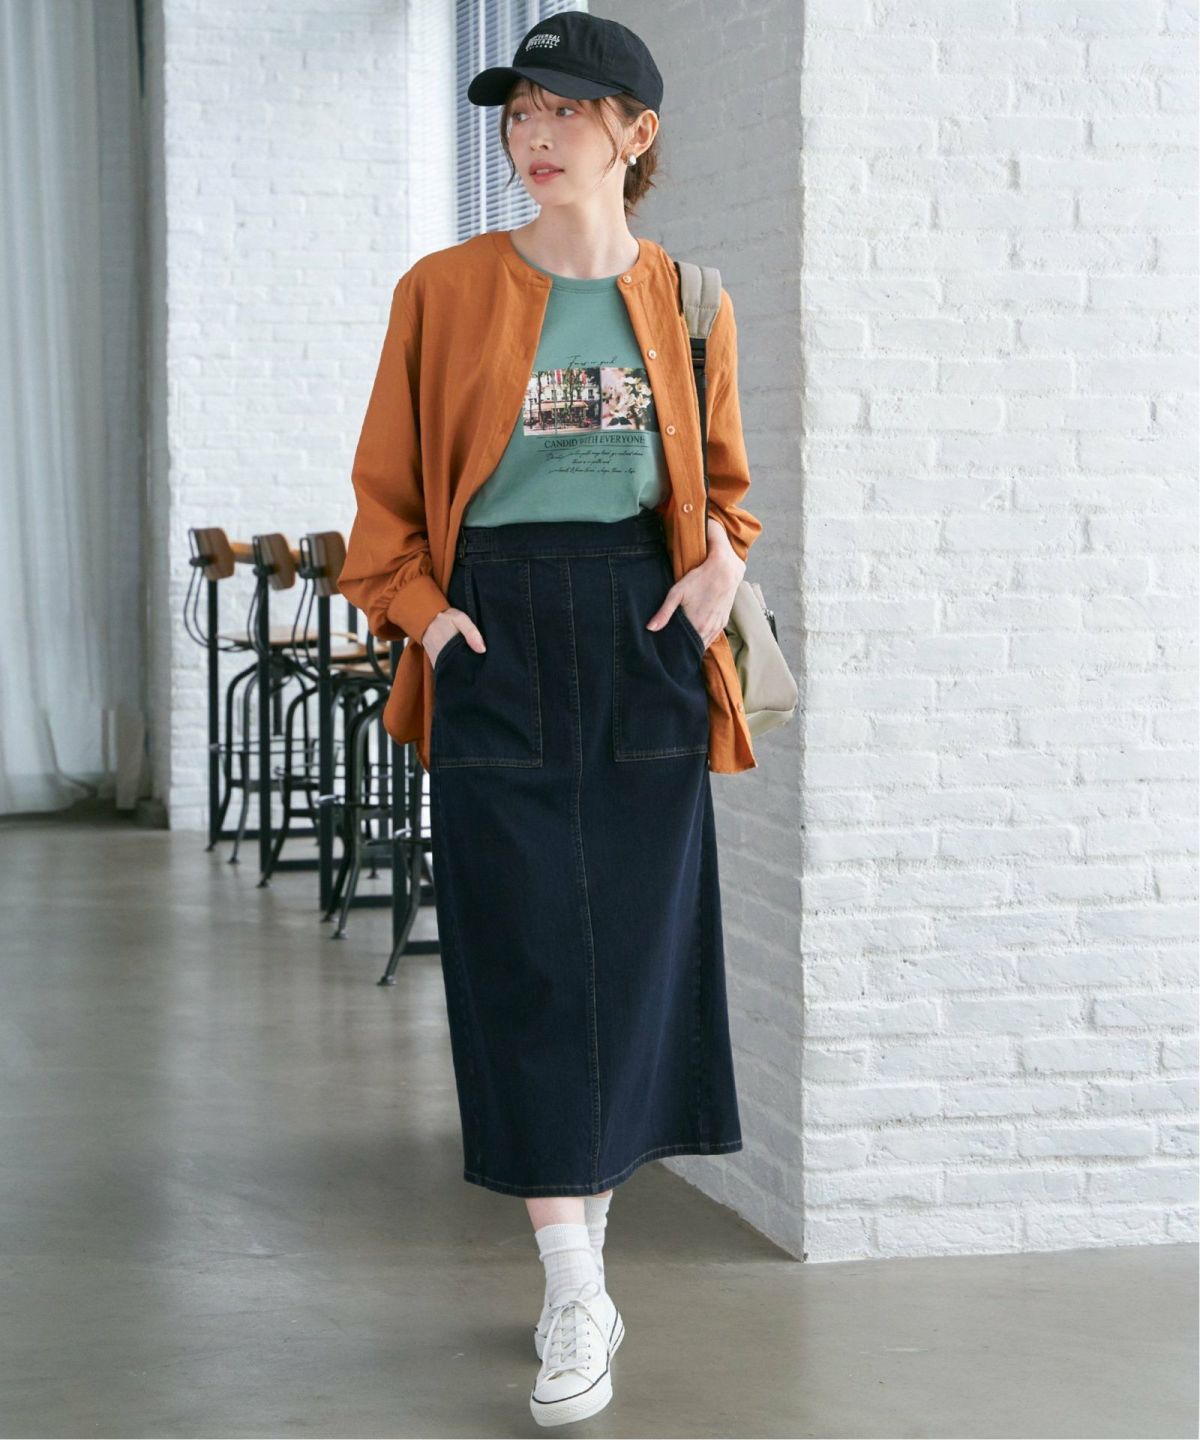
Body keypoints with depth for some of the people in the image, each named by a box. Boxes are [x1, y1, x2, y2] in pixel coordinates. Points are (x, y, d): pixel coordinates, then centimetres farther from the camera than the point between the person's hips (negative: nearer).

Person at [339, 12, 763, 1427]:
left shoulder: (686, 304, 8)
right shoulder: (445, 290, 3)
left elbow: (721, 480, 18)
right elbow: (386, 484, 7)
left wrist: (721, 563, -1)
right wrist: (420, 607, -7)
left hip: (645, 636, 2)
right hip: (497, 633, -2)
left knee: (633, 944, 3)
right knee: (527, 950, -5)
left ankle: (584, 1236, 20)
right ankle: (573, 1296, -2)